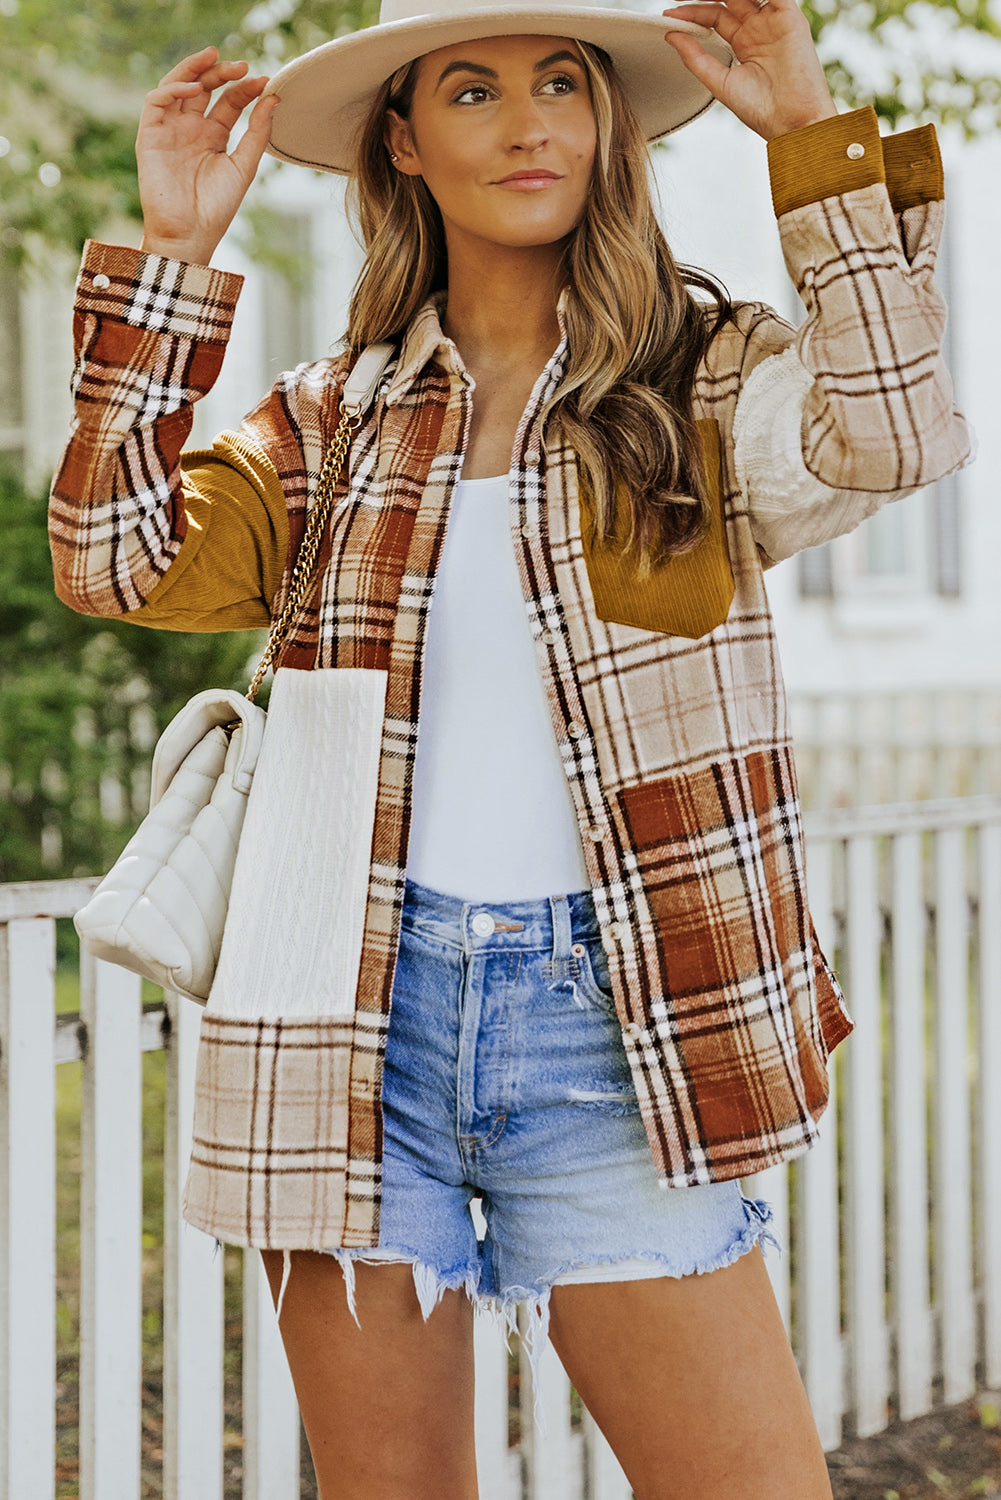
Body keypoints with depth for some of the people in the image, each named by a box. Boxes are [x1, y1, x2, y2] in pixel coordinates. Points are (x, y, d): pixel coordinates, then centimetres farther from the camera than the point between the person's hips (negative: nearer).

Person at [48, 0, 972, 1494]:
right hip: (352, 1016, 2)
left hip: (604, 1023, -2)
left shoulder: (704, 380, 4)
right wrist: (171, 254, -3)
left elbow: (893, 438, -16)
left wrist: (813, 130, -16)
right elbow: (120, 561, -3)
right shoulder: (338, 415, 10)